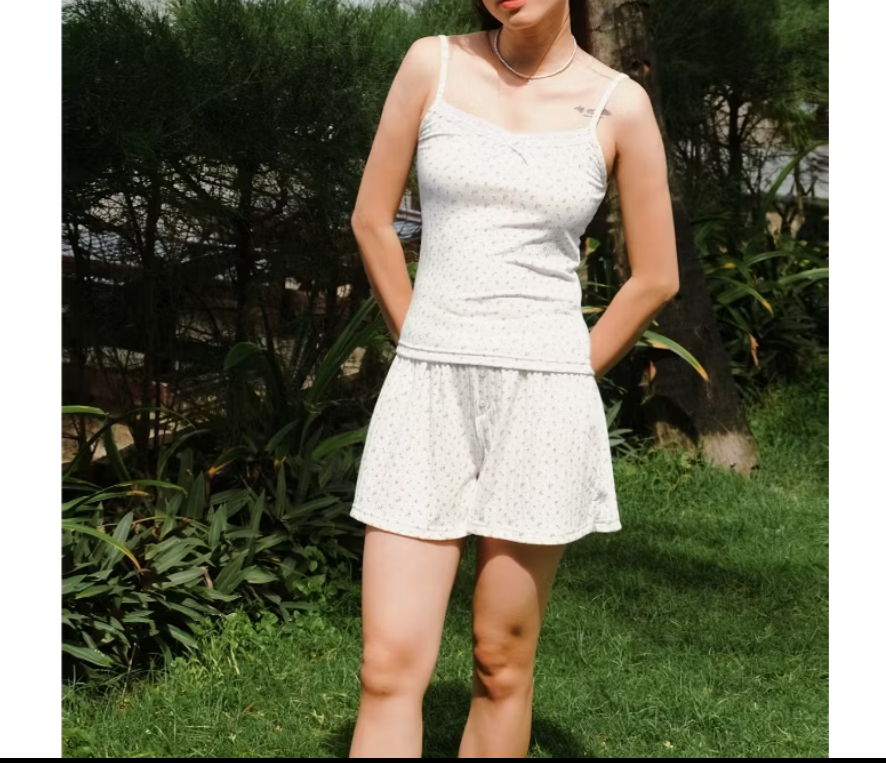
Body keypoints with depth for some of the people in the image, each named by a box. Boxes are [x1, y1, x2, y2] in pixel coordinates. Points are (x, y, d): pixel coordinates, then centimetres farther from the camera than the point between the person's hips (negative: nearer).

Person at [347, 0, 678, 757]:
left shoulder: (619, 104, -1)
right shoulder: (433, 64, 3)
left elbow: (657, 277, 6)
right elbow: (372, 219, 10)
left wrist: (564, 378, 10)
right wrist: (428, 348, 12)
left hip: (540, 400, -1)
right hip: (425, 395, 1)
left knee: (502, 665, 9)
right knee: (390, 666, -4)